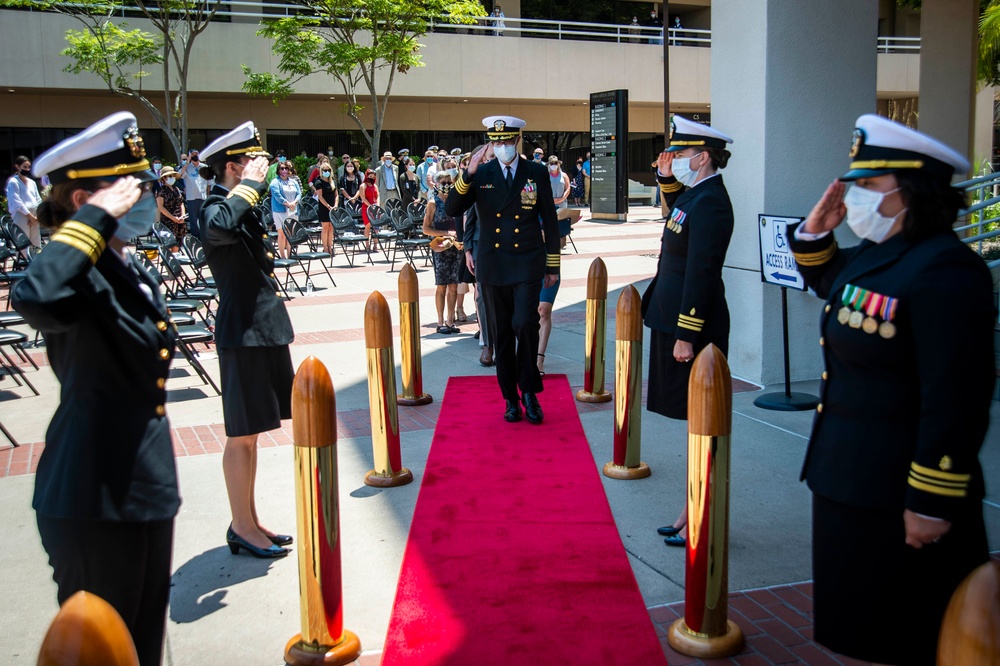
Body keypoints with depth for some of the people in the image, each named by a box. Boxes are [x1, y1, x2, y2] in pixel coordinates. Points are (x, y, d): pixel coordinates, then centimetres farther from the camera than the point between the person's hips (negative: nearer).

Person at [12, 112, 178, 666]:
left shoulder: (131, 274, 10)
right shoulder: (78, 277, -18)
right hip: (93, 501, -9)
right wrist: (96, 218, -33)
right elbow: (32, 298, -45)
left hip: (144, 488, 9)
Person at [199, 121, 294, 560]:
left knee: (250, 433, 16)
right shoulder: (216, 208, -14)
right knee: (242, 435, 0)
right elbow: (218, 229, -40)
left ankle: (249, 522, 26)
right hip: (243, 334, -10)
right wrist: (250, 185, -27)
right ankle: (242, 528, 12)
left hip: (264, 328, 10)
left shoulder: (244, 207, 16)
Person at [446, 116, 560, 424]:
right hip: (492, 266, 2)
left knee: (525, 323, -18)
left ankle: (529, 390, 2)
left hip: (527, 263, -2)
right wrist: (468, 174, -20)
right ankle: (511, 398, 20)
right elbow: (452, 209, -7)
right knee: (501, 335, 7)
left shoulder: (536, 173, 3)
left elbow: (550, 221, 6)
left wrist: (553, 265, 5)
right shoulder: (481, 174, 4)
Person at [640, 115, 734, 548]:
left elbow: (701, 273, -22)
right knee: (695, 422, 16)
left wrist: (686, 335, -22)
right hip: (677, 319, 10)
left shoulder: (709, 203, -19)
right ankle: (693, 513, 26)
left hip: (692, 327, -10)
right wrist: (667, 177, 18)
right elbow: (677, 214, 34)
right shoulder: (694, 193, 10)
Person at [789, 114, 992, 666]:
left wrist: (933, 503, -23)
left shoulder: (945, 272, -24)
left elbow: (955, 401, -26)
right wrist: (816, 231, 6)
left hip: (899, 494, -9)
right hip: (850, 478, 9)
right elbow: (825, 282, 26)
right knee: (856, 618, 23)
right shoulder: (874, 253, 5)